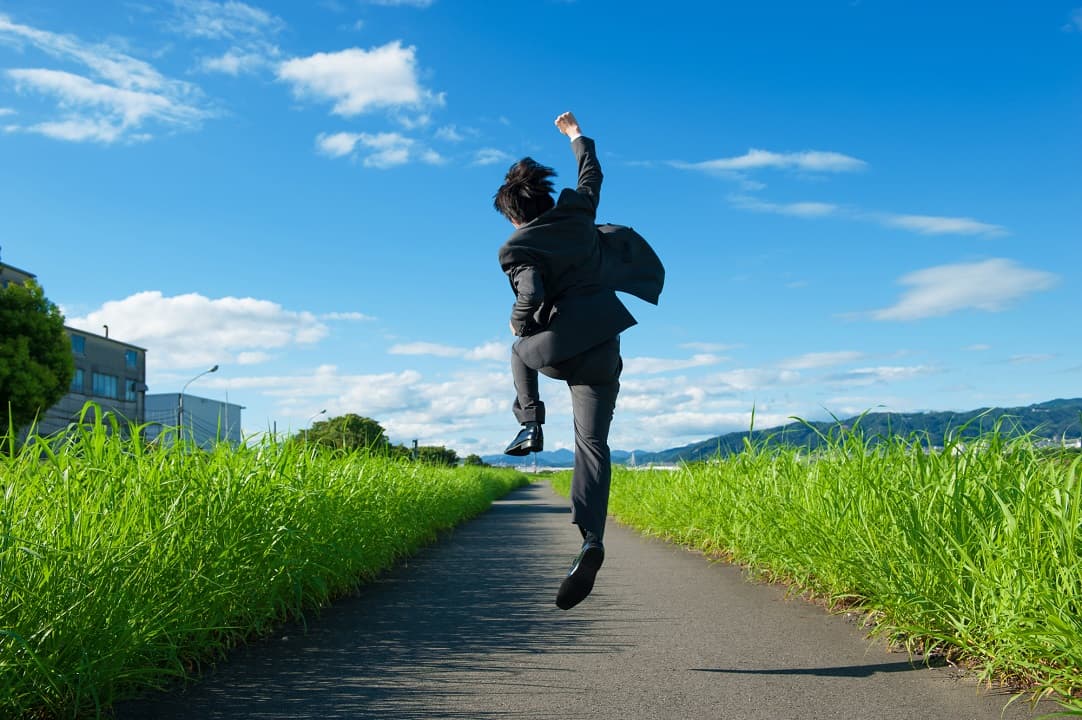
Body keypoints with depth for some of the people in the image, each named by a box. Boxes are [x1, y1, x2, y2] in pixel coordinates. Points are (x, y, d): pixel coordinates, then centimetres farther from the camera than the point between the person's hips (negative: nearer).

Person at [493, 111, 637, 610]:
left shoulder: (518, 248, -4)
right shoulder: (577, 213, 11)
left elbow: (531, 296, -19)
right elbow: (592, 174, 30)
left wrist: (518, 321, 1)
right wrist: (576, 136, 44)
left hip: (558, 348, -4)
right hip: (603, 347, 4)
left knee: (521, 349, 35)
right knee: (592, 441, 2)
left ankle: (530, 427, 20)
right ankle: (591, 537, -14)